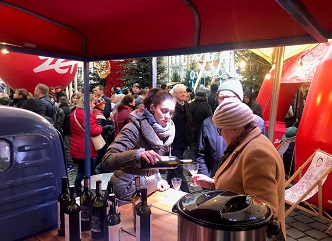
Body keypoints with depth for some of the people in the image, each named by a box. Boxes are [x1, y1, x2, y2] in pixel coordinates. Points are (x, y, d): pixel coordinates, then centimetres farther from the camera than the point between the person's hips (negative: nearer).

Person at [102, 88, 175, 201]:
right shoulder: (134, 128, -20)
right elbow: (107, 162, -30)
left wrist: (158, 179, -1)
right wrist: (138, 154, -44)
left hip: (150, 188, 7)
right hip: (131, 192, -6)